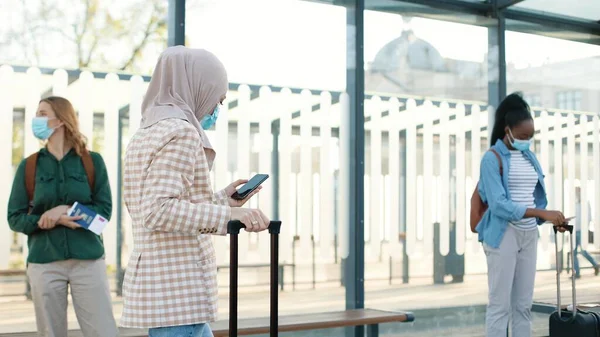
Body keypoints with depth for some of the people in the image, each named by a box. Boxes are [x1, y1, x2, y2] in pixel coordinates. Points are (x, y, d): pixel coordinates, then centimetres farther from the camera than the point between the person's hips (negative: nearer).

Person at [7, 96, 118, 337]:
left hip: (88, 260, -1)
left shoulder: (92, 161, 4)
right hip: (44, 263, 1)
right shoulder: (29, 166, 7)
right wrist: (46, 220, -14)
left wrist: (67, 211, -15)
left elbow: (104, 210, -1)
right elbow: (15, 218, 3)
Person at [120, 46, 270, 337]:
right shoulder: (180, 131, -12)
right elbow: (157, 211, -22)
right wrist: (226, 214, -25)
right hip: (177, 288, -10)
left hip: (153, 281, 10)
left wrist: (221, 199, 24)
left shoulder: (147, 133, 18)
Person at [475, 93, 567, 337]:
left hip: (529, 235, 7)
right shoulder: (492, 158, -9)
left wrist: (551, 219, -4)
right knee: (500, 305, -4)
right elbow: (498, 204, -19)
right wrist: (543, 213, -24)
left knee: (523, 304, 9)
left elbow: (534, 198, 16)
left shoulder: (529, 157, 12)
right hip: (503, 234, -7)